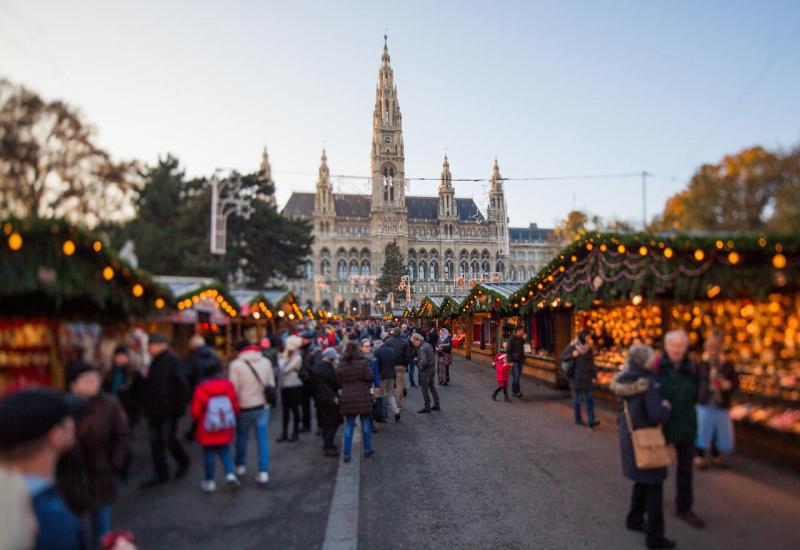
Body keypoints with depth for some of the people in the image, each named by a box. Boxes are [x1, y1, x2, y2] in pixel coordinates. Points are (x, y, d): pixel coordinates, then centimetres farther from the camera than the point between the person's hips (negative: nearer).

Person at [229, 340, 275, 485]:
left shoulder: (235, 365, -11)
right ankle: (263, 472, 3)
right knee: (263, 439, 6)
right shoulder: (266, 362, 1)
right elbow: (271, 384, 5)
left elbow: (233, 389, -10)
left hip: (244, 407, -2)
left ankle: (240, 466, 32)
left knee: (242, 438, 17)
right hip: (262, 406, 2)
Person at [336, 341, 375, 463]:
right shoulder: (363, 362, -10)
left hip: (347, 398, 2)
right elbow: (369, 377, -9)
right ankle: (367, 450, 23)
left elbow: (339, 382, 4)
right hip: (363, 397, -2)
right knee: (366, 424, 14)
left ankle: (346, 454, 8)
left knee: (349, 426, 10)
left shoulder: (341, 364, -1)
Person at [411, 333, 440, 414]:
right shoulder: (428, 345, 8)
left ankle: (427, 407, 6)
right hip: (432, 368, 9)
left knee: (425, 388, 1)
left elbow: (424, 361, -27)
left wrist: (421, 368, -10)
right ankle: (437, 405, 23)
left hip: (426, 370, -9)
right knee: (432, 387, 17)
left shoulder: (422, 348, -21)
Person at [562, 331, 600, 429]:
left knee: (589, 398, -3)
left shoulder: (588, 348, 4)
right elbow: (563, 357, -6)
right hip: (576, 378, -3)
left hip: (587, 378, 3)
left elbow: (592, 363, 7)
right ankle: (578, 419, 21)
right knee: (577, 398, 7)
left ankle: (591, 421, -5)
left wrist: (594, 376, 2)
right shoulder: (572, 347, -7)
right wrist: (572, 355, -25)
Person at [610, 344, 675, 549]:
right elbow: (657, 415, -25)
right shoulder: (648, 383, -23)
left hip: (629, 438, 8)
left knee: (642, 481, 25)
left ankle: (634, 519, 38)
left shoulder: (624, 381, 0)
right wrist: (666, 407, -7)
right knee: (654, 486, 4)